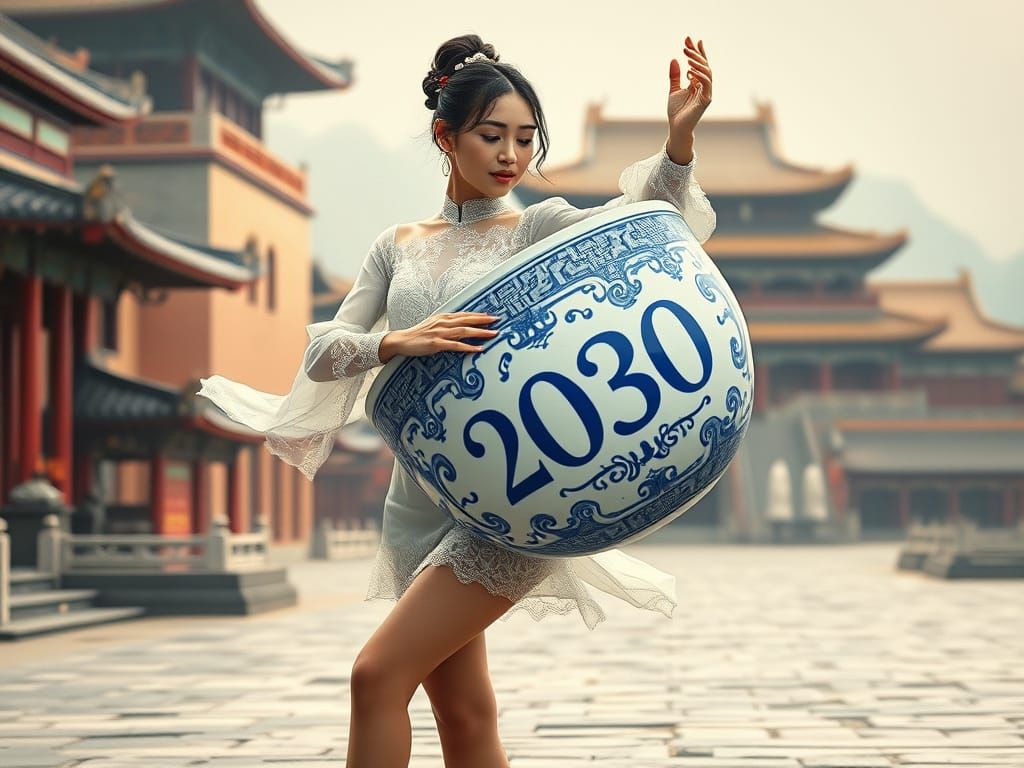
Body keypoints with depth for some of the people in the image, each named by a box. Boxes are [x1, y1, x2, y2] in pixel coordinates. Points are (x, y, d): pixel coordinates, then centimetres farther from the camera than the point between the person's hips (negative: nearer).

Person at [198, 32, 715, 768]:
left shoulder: (540, 228, 1)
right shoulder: (398, 246, 12)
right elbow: (324, 353, 3)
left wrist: (680, 137, -34)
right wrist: (398, 342, -18)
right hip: (421, 502, 5)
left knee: (378, 674, -15)